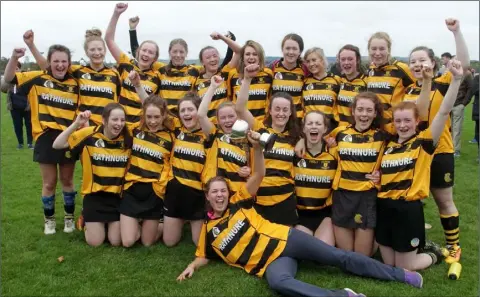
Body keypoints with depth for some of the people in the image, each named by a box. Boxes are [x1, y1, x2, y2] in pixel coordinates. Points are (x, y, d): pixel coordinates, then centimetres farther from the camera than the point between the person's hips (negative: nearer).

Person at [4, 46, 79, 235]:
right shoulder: (38, 78, -1)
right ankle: (49, 219, 26)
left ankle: (69, 218, 29)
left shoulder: (74, 84, 3)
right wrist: (14, 58, -16)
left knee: (67, 180, 14)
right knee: (49, 182, 7)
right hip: (46, 137, -1)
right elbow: (9, 79, -1)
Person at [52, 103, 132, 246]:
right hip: (94, 194, -1)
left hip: (118, 195, 2)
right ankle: (87, 222, 33)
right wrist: (76, 124, -22)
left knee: (116, 242, 1)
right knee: (95, 242, 0)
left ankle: (110, 223, 35)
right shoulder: (90, 134, -12)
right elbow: (57, 145, -12)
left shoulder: (128, 138, -6)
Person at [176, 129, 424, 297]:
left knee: (340, 257, -5)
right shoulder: (208, 228, 8)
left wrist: (256, 147, -20)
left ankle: (401, 275, 5)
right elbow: (204, 255, 20)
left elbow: (259, 175, -4)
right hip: (271, 262, 0)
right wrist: (192, 266, -1)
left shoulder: (238, 203, 3)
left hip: (284, 240, 0)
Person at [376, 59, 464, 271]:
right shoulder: (388, 144, 4)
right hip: (384, 206, 5)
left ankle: (434, 255, 36)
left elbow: (444, 111, -17)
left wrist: (456, 79, -23)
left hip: (408, 208, -5)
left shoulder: (424, 142, -8)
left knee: (403, 269, 8)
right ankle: (418, 248, 42)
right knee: (388, 265, 16)